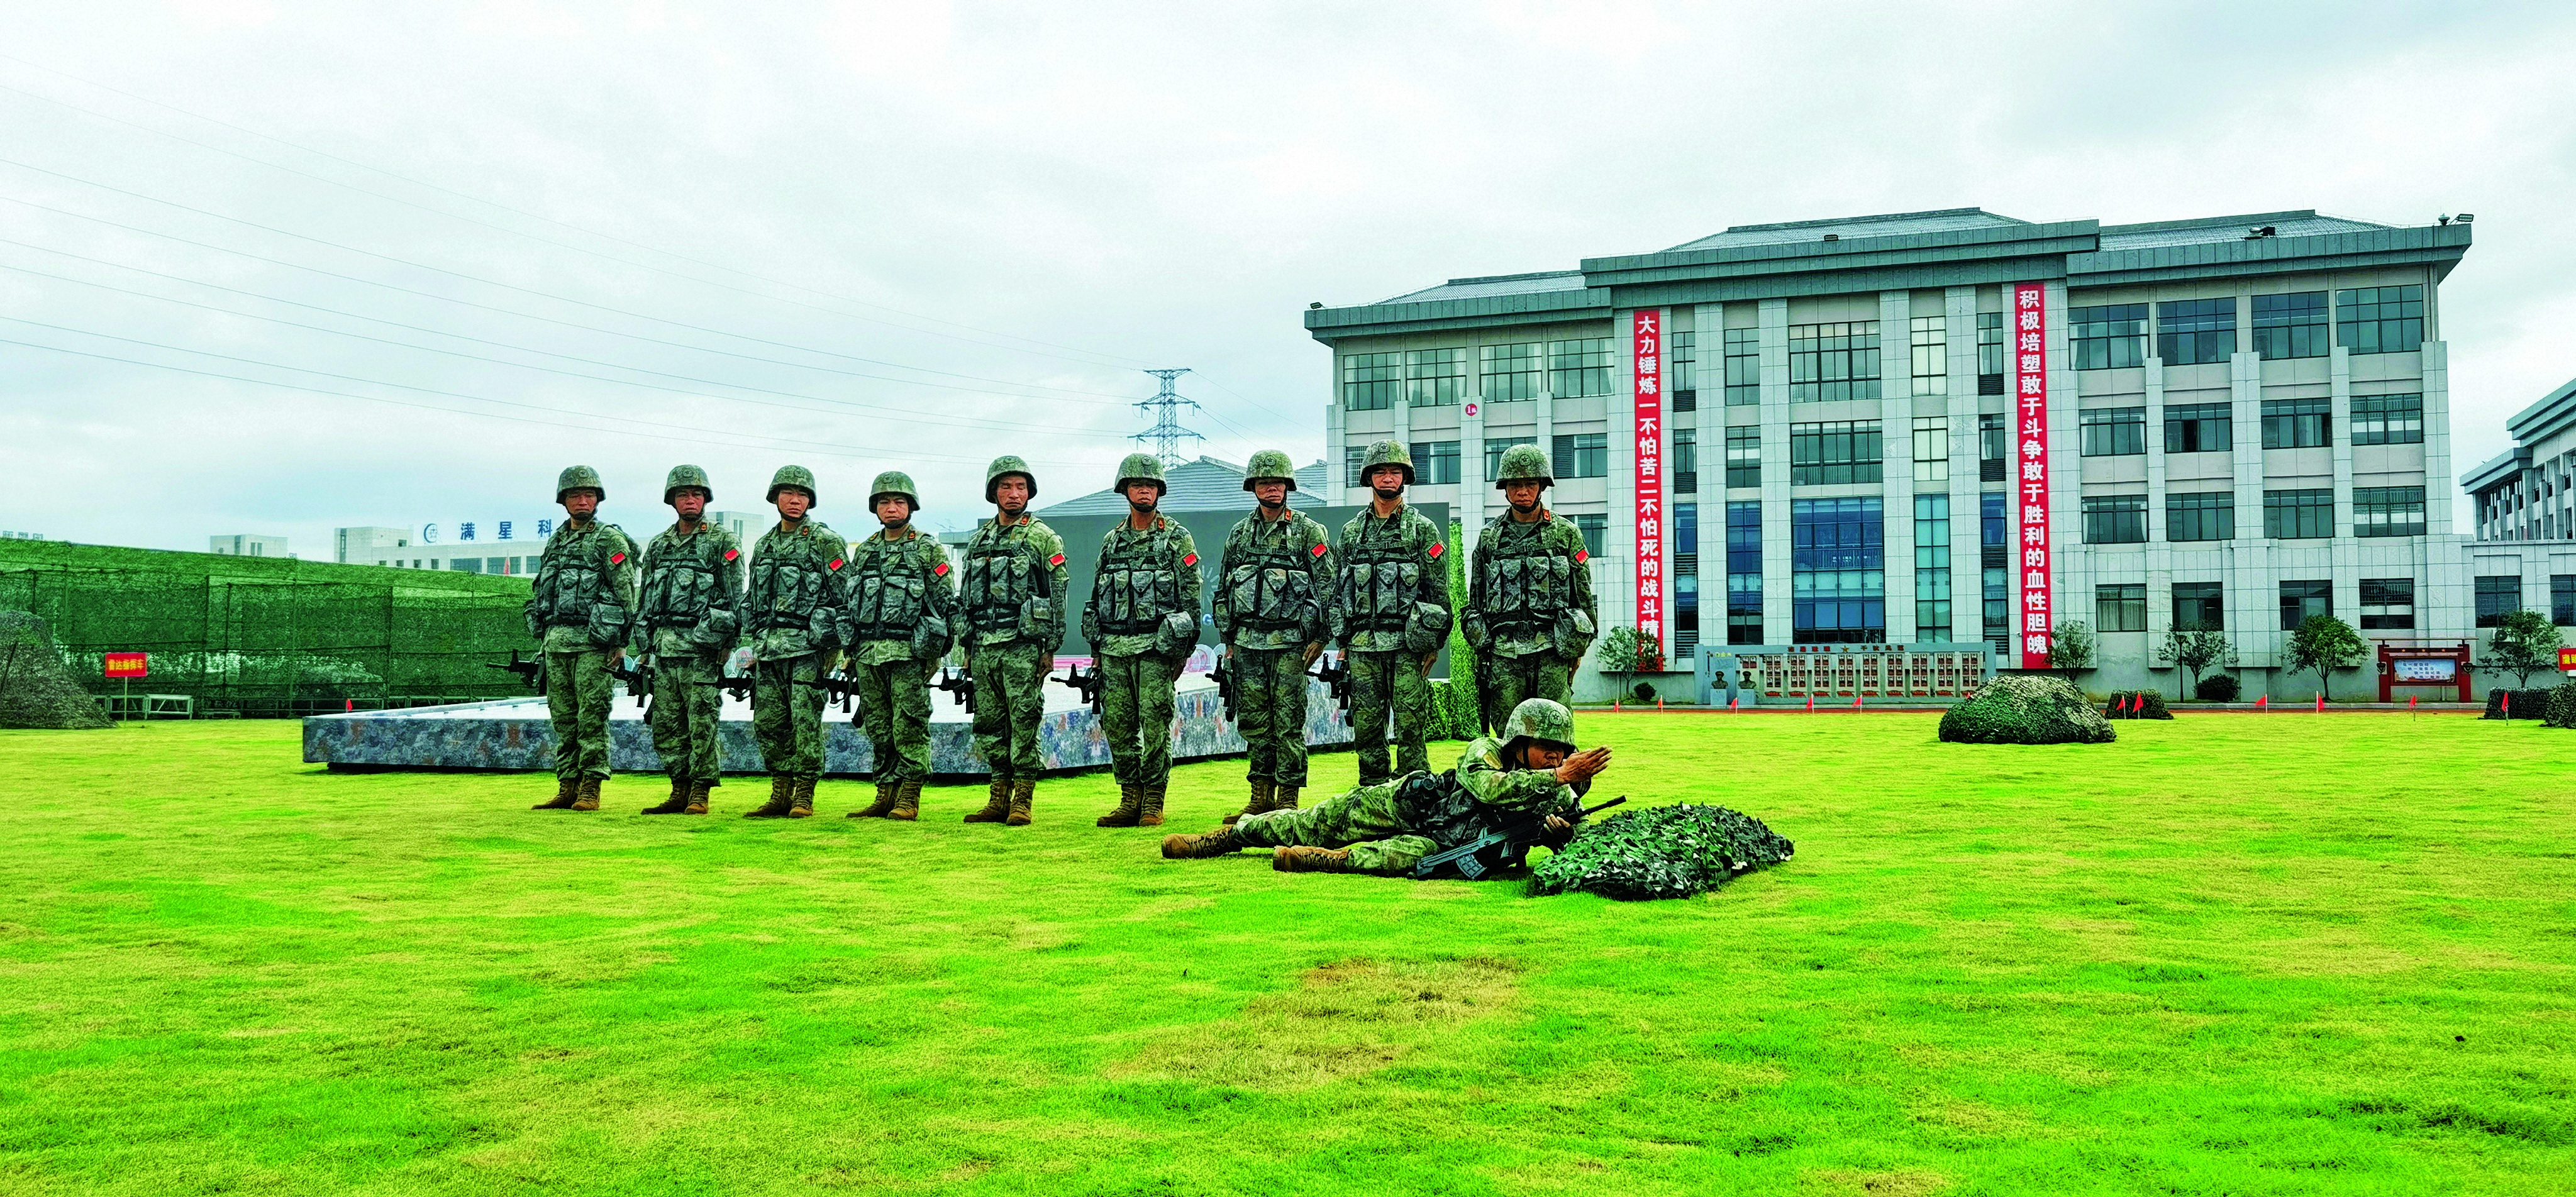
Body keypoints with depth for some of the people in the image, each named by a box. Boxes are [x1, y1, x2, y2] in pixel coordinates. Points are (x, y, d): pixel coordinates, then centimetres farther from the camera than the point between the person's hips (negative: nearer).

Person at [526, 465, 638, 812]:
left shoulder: (609, 539, -3)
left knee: (591, 718, -6)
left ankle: (591, 790, -3)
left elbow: (626, 594, -8)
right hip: (556, 641, 7)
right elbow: (540, 594, 24)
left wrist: (621, 643, -14)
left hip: (593, 642, -7)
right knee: (564, 719, 8)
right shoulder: (555, 542, 18)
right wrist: (542, 639, 17)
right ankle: (567, 789, 13)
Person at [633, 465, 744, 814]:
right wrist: (644, 647, 15)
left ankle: (700, 794, 0)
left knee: (701, 722, -5)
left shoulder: (722, 542, 0)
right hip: (663, 645, 6)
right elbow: (645, 599, 21)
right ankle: (680, 790, 16)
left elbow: (736, 597, -5)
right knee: (666, 723, 7)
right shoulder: (658, 545, 17)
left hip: (701, 645, -6)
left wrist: (727, 645, -11)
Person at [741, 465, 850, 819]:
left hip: (808, 645, -7)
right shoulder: (764, 545, 17)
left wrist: (832, 647, -10)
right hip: (770, 648, 7)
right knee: (767, 723, 7)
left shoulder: (825, 541, -3)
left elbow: (845, 597, -6)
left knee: (805, 722, -6)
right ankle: (780, 796, 15)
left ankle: (804, 798, -1)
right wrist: (757, 647, 17)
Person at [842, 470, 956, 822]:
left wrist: (934, 652, -7)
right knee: (878, 728, 8)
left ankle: (909, 799, 0)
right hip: (867, 653, 5)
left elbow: (947, 603, -1)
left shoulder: (929, 549, 1)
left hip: (908, 651, -5)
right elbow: (848, 602, 21)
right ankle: (885, 794, 16)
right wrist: (850, 652, 14)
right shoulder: (864, 550, 17)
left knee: (909, 726, -4)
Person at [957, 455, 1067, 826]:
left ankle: (1023, 801, 0)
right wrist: (967, 648, 15)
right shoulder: (978, 540, 16)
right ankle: (999, 800, 15)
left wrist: (1051, 647, -9)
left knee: (1024, 723, -4)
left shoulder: (1043, 538, 0)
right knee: (990, 724, 8)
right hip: (984, 646, 6)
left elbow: (1057, 596, -4)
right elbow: (966, 596, 19)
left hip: (1022, 646, -6)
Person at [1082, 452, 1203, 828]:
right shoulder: (1112, 540, 15)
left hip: (1155, 646, -5)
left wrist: (1182, 650, -6)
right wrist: (1097, 649, 13)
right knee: (1118, 725, 5)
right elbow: (1096, 597, 19)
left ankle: (1154, 803, 3)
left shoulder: (1176, 537, 1)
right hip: (1114, 648, 5)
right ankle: (1130, 800, 14)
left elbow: (1191, 597, -1)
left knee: (1154, 725, -5)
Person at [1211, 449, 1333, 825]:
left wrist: (1319, 638, -9)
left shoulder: (1308, 531, 0)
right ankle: (1261, 796, 16)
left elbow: (1328, 586, -3)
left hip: (1290, 643, -4)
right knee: (1254, 722, 8)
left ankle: (1288, 798, 3)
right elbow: (1223, 592, 18)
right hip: (1247, 643, 5)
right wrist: (1228, 640, 13)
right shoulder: (1239, 535, 13)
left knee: (1288, 723, -3)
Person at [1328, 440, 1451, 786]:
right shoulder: (1351, 531, 14)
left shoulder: (1423, 530, 3)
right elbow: (1339, 590, 16)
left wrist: (1434, 644, -4)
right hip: (1362, 646, 4)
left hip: (1407, 644, -3)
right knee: (1366, 726, 6)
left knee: (1410, 725, -4)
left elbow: (1439, 591, 1)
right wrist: (1343, 642, 11)